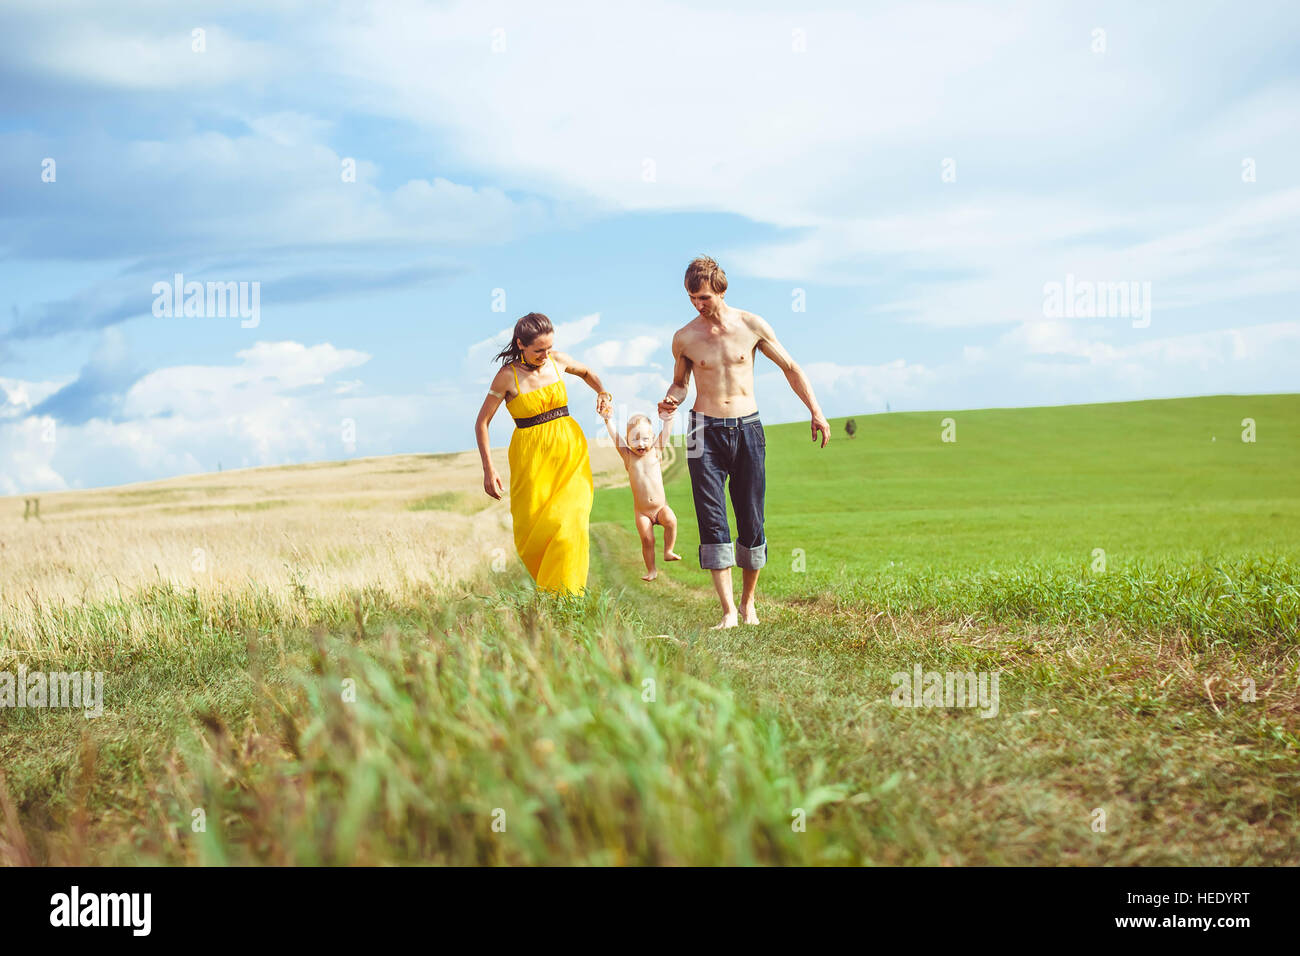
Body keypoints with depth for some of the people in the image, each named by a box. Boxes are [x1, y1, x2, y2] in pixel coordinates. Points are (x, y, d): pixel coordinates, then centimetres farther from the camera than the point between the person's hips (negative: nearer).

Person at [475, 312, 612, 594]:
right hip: (531, 457, -2)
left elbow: (586, 372, 24)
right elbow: (482, 422, -5)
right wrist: (488, 469, -10)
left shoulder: (558, 361, 1)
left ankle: (564, 594, 0)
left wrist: (602, 392, 5)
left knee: (569, 521, -12)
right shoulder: (508, 376, -10)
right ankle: (545, 587, 28)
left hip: (570, 449, 2)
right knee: (531, 532, 3)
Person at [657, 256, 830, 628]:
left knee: (751, 521, 1)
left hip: (747, 429, 0)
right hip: (706, 431, 0)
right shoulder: (684, 338, 2)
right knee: (712, 521, -10)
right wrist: (671, 400, -5)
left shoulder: (751, 326, 0)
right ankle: (728, 610, -10)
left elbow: (790, 368, 10)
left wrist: (816, 411, 4)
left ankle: (748, 601, 18)